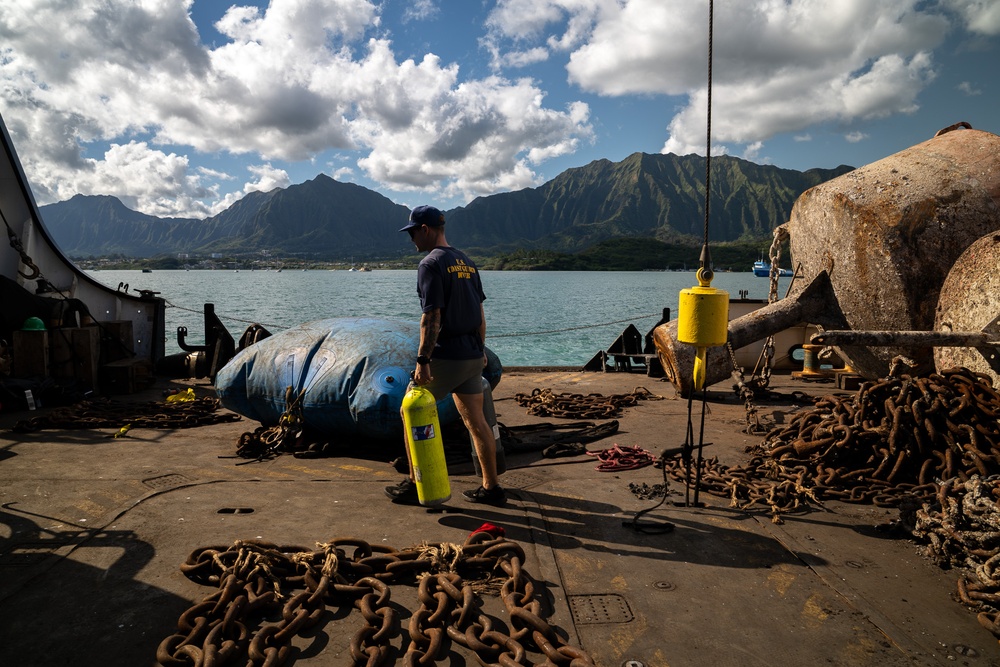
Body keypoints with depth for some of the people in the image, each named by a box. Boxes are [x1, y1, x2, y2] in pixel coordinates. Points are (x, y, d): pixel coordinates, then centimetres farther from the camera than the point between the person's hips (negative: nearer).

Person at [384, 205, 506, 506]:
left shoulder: (431, 264, -12)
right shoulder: (467, 262, 12)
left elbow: (432, 317, -20)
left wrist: (422, 361, -19)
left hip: (446, 357, -8)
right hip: (473, 357, 8)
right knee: (475, 421, 12)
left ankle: (415, 485, 15)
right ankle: (491, 487, 16)